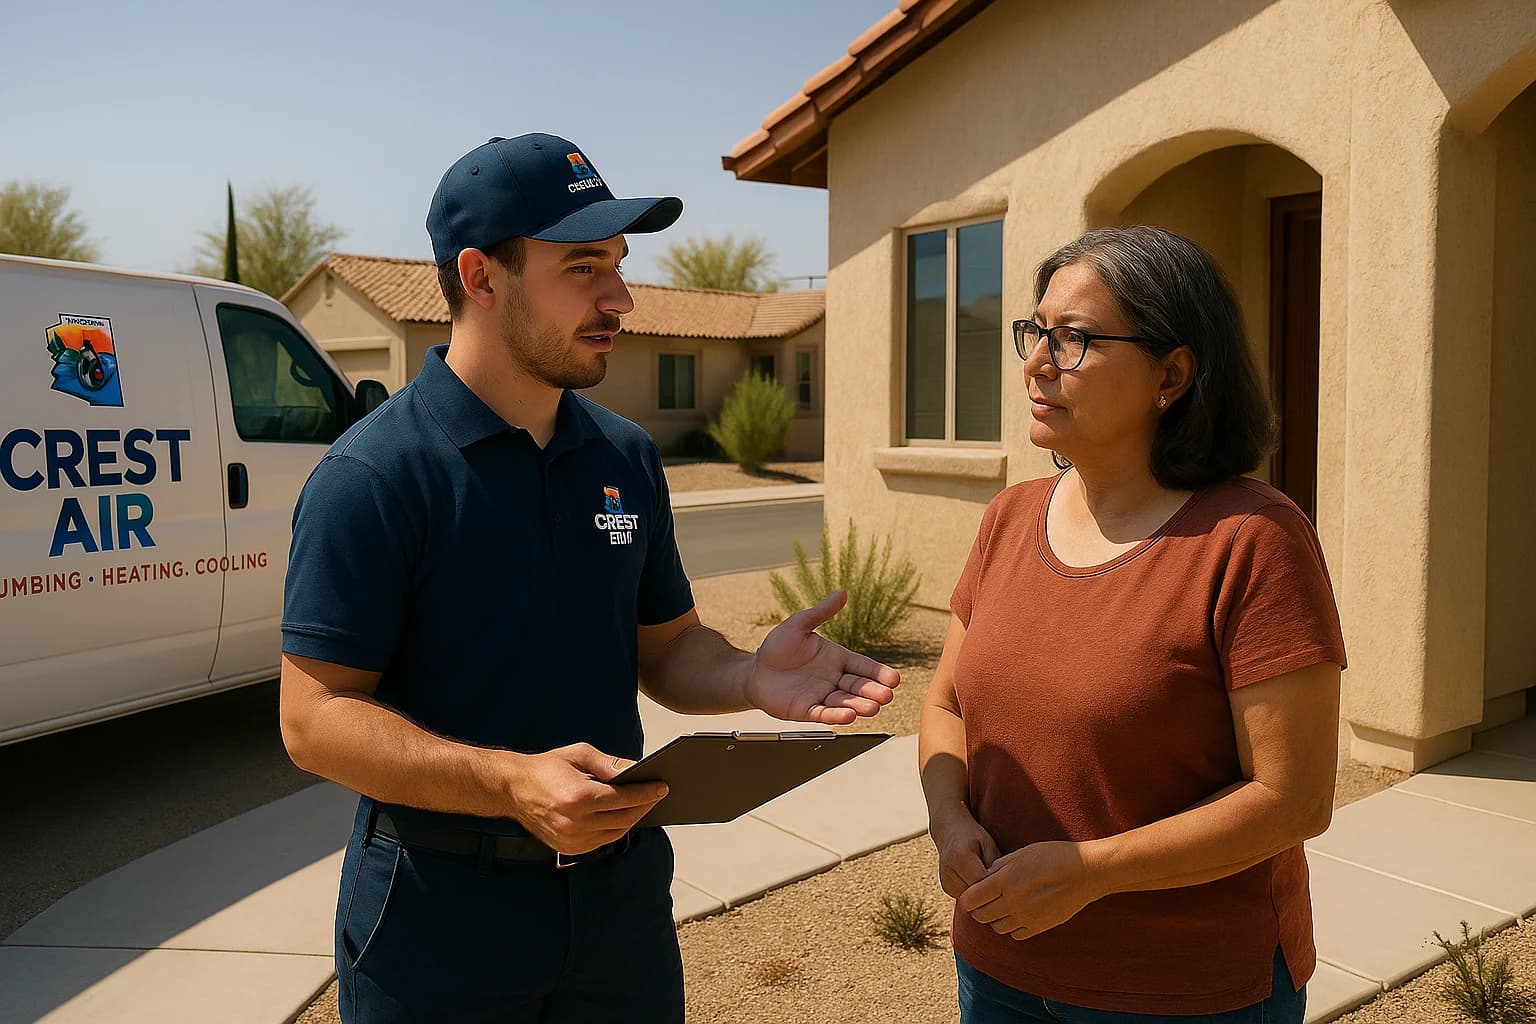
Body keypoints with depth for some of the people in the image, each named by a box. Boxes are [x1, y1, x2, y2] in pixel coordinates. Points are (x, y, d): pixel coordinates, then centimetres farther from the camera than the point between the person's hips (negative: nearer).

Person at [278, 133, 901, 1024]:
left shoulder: (628, 458, 3)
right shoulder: (372, 475, -15)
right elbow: (316, 718, -16)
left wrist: (751, 677, -12)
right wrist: (510, 782, -30)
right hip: (442, 915, -5)